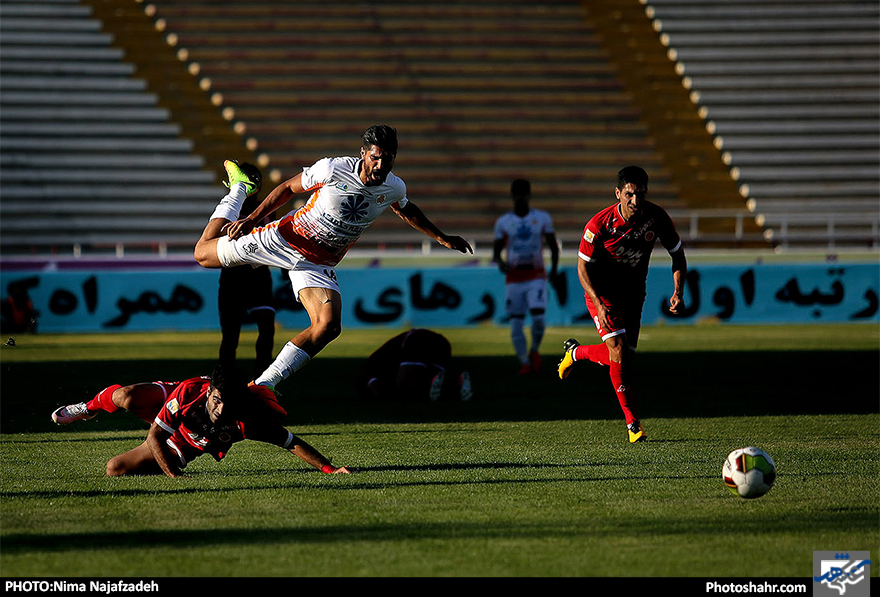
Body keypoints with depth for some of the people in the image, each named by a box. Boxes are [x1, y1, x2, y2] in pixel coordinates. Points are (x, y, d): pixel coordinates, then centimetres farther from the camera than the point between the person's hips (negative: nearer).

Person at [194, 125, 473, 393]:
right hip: (284, 238, -3)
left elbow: (406, 211, 17)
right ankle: (239, 188, 31)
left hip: (319, 264, 3)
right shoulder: (333, 170, -23)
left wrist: (442, 238, 24)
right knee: (204, 253, 5)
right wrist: (251, 219, -8)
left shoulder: (394, 189, -9)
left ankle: (263, 385, -16)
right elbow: (288, 188, -7)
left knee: (328, 327, -21)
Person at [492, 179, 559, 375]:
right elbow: (496, 251, 5)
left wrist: (554, 269, 3)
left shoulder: (543, 218, 3)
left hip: (536, 277, -1)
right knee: (516, 325, -3)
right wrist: (500, 262, -16)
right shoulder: (503, 222, 3)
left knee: (538, 318, -17)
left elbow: (553, 246, 12)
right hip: (514, 279, 1)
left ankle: (534, 350, 10)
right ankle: (525, 363, 9)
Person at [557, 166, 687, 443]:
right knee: (619, 353, -17)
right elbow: (582, 266, -15)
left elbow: (678, 254, -2)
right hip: (601, 292, -4)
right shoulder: (600, 224, -24)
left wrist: (678, 292, -15)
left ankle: (575, 352, 35)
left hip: (633, 292, 4)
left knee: (625, 356, 5)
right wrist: (599, 304, -27)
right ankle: (632, 422, -7)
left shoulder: (656, 217, -15)